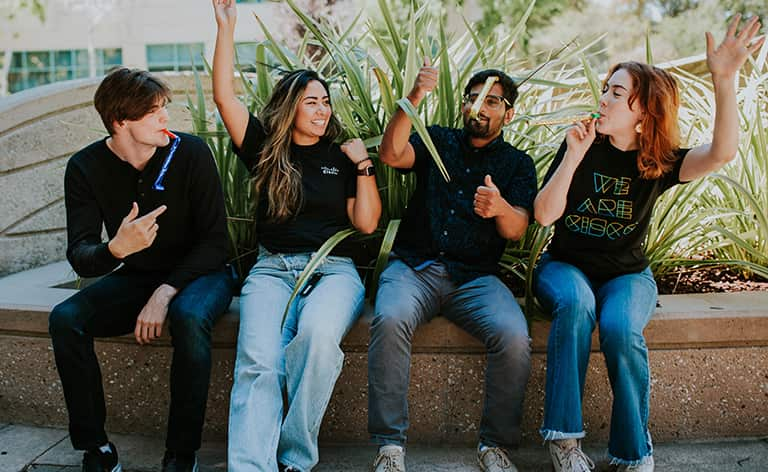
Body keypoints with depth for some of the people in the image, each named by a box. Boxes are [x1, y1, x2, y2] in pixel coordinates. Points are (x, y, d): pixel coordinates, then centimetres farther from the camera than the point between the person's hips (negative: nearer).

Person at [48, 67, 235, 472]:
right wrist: (116, 249, -36)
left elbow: (215, 240, -12)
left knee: (189, 318, -36)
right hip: (135, 277, 3)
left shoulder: (190, 153, -13)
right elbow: (79, 257, -12)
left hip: (197, 272, -3)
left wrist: (165, 292, -24)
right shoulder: (86, 167, -6)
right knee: (65, 319, -22)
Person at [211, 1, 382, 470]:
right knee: (257, 362, -27)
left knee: (318, 334, -35)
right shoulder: (266, 149, 15)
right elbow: (224, 97, 7)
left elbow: (367, 223, 8)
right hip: (273, 268, 1)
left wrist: (363, 164, 3)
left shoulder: (340, 158, 16)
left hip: (333, 267, -1)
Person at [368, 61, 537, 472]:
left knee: (513, 336, -28)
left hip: (475, 276, 1)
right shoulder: (438, 141, 17)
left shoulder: (517, 164, 16)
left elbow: (517, 230, 1)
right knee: (390, 319, -32)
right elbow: (391, 155, -4)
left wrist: (501, 208, -24)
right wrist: (415, 97, -17)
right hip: (414, 266, 0)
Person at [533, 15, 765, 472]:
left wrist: (725, 80, -36)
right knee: (576, 305, -35)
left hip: (627, 273, 0)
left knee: (621, 330, -32)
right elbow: (544, 215, -12)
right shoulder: (582, 146, -4)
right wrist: (574, 156, -22)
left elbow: (722, 153, -25)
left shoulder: (660, 162, -4)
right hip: (566, 266, 0)